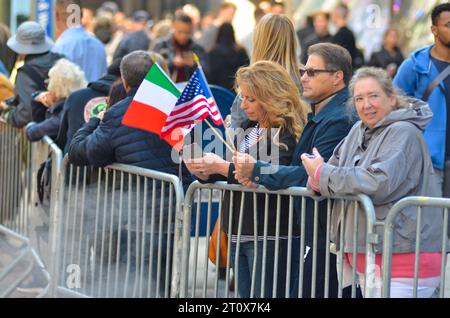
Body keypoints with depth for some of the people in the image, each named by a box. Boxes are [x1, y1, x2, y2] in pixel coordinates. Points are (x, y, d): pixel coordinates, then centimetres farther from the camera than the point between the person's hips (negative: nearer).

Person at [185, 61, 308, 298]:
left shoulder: (288, 131, -11)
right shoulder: (248, 128, 14)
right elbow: (235, 176, 18)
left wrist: (223, 167, -18)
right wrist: (205, 173, -2)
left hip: (269, 236, -8)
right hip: (239, 232, 8)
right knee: (245, 294, 12)